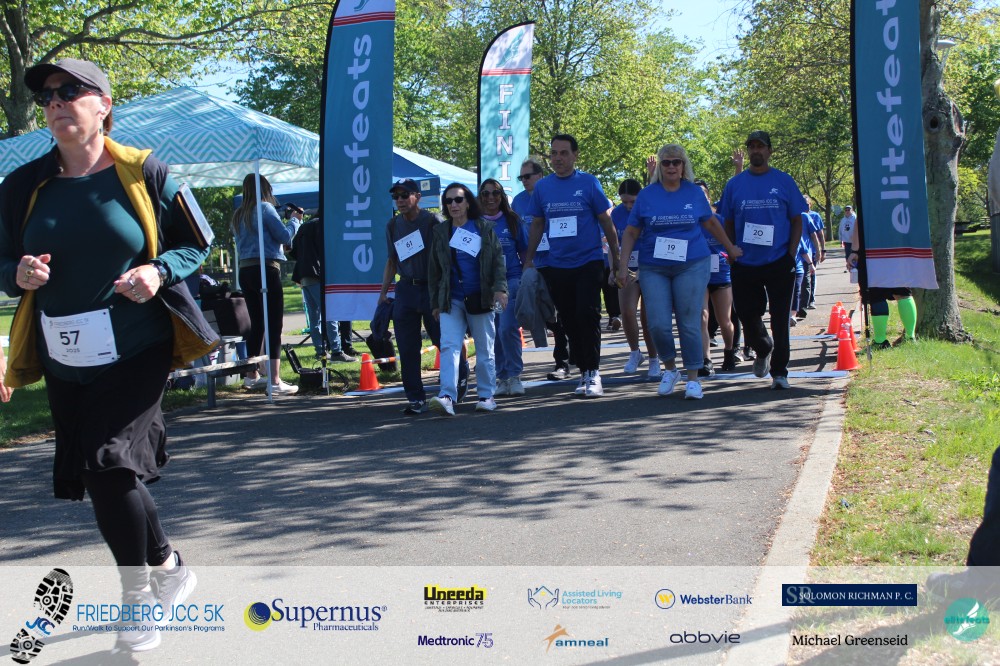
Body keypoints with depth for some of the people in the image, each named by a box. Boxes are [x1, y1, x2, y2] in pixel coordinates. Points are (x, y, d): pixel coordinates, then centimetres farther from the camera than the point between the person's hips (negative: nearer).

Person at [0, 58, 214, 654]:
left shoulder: (143, 174, -4)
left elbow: (196, 245, 4)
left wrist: (159, 272, -16)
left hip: (136, 352, -4)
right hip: (64, 359, 5)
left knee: (109, 465, -14)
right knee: (109, 475, 10)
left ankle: (138, 595, 8)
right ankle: (167, 565, 33)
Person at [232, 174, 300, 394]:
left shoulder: (238, 215, 16)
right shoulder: (265, 208, -6)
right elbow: (285, 236, -9)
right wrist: (294, 220, 9)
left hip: (245, 270, 8)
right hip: (266, 269, -8)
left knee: (256, 324, 16)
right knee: (274, 326, -8)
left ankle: (252, 376, 24)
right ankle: (275, 381, -13)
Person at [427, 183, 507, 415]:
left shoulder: (485, 229, 5)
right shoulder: (440, 232, 10)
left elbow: (497, 261, 2)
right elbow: (433, 271, 13)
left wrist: (500, 288, -12)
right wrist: (435, 302, 11)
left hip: (480, 299, -1)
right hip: (451, 299, 1)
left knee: (485, 349, 5)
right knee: (449, 346, -13)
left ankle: (486, 395, 15)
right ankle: (447, 396, -22)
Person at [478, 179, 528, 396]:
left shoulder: (513, 221, 5)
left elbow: (524, 253, 10)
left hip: (511, 281, -2)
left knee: (507, 328, -16)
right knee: (494, 333, 5)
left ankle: (514, 376, -2)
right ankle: (502, 378, 15)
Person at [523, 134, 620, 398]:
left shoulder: (589, 183, -2)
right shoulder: (542, 187, 6)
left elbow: (606, 221, 2)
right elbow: (537, 225, 14)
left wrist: (616, 256, 3)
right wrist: (528, 260, 11)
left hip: (588, 261, -4)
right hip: (556, 265, 4)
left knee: (587, 316, -12)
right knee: (569, 322, 8)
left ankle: (593, 373, -6)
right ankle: (584, 373, 18)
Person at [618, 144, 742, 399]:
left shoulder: (695, 193, 5)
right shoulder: (647, 195, 3)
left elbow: (711, 223, 20)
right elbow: (630, 233, 6)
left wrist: (730, 248, 27)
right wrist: (623, 266, 0)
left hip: (692, 265, 0)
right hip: (654, 268, 0)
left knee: (689, 324, -2)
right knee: (659, 324, -6)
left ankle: (693, 378, 8)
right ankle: (670, 369, 18)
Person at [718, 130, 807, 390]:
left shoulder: (784, 181, 2)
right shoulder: (734, 184, 6)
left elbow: (797, 221, 4)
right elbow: (728, 224, 11)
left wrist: (791, 255, -5)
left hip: (779, 263, -2)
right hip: (745, 265, 2)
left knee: (780, 320, 1)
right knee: (747, 315, 7)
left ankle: (779, 371, 9)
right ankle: (763, 349, 36)